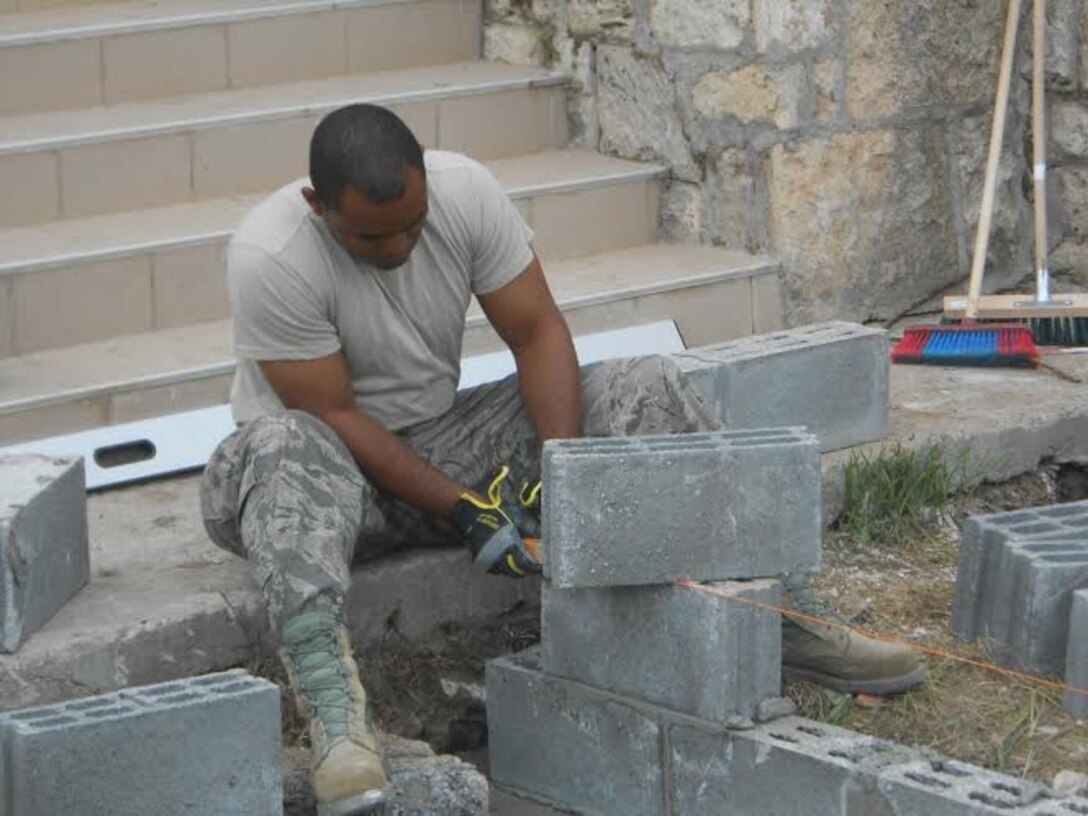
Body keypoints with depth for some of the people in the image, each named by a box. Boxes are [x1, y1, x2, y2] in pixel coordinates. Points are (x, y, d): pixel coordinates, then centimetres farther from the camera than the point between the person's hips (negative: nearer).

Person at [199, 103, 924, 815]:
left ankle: (789, 615, -12)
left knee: (647, 389, -11)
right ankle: (336, 711, -60)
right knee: (284, 449, -42)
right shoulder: (268, 260, -26)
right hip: (340, 469, -4)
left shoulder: (466, 191, -14)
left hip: (439, 435, 5)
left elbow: (537, 334, -10)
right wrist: (460, 509, -26)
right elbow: (332, 416, -23)